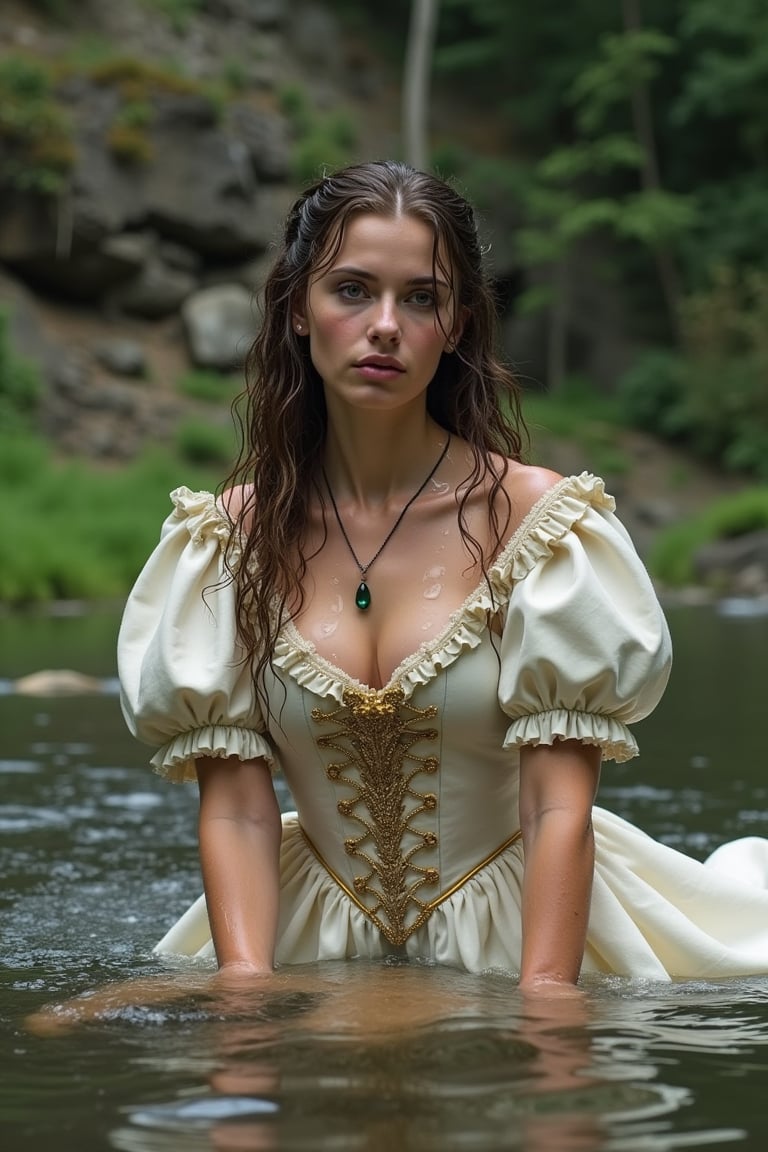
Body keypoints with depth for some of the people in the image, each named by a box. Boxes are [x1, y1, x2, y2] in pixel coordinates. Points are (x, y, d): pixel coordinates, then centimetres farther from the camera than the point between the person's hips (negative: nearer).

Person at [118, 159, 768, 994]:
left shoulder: (533, 514, -8)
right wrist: (246, 988, -19)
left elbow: (559, 807, -12)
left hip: (514, 934, -2)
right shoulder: (235, 534, 0)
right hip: (318, 947, 2)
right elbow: (235, 808, -4)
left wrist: (544, 994, -24)